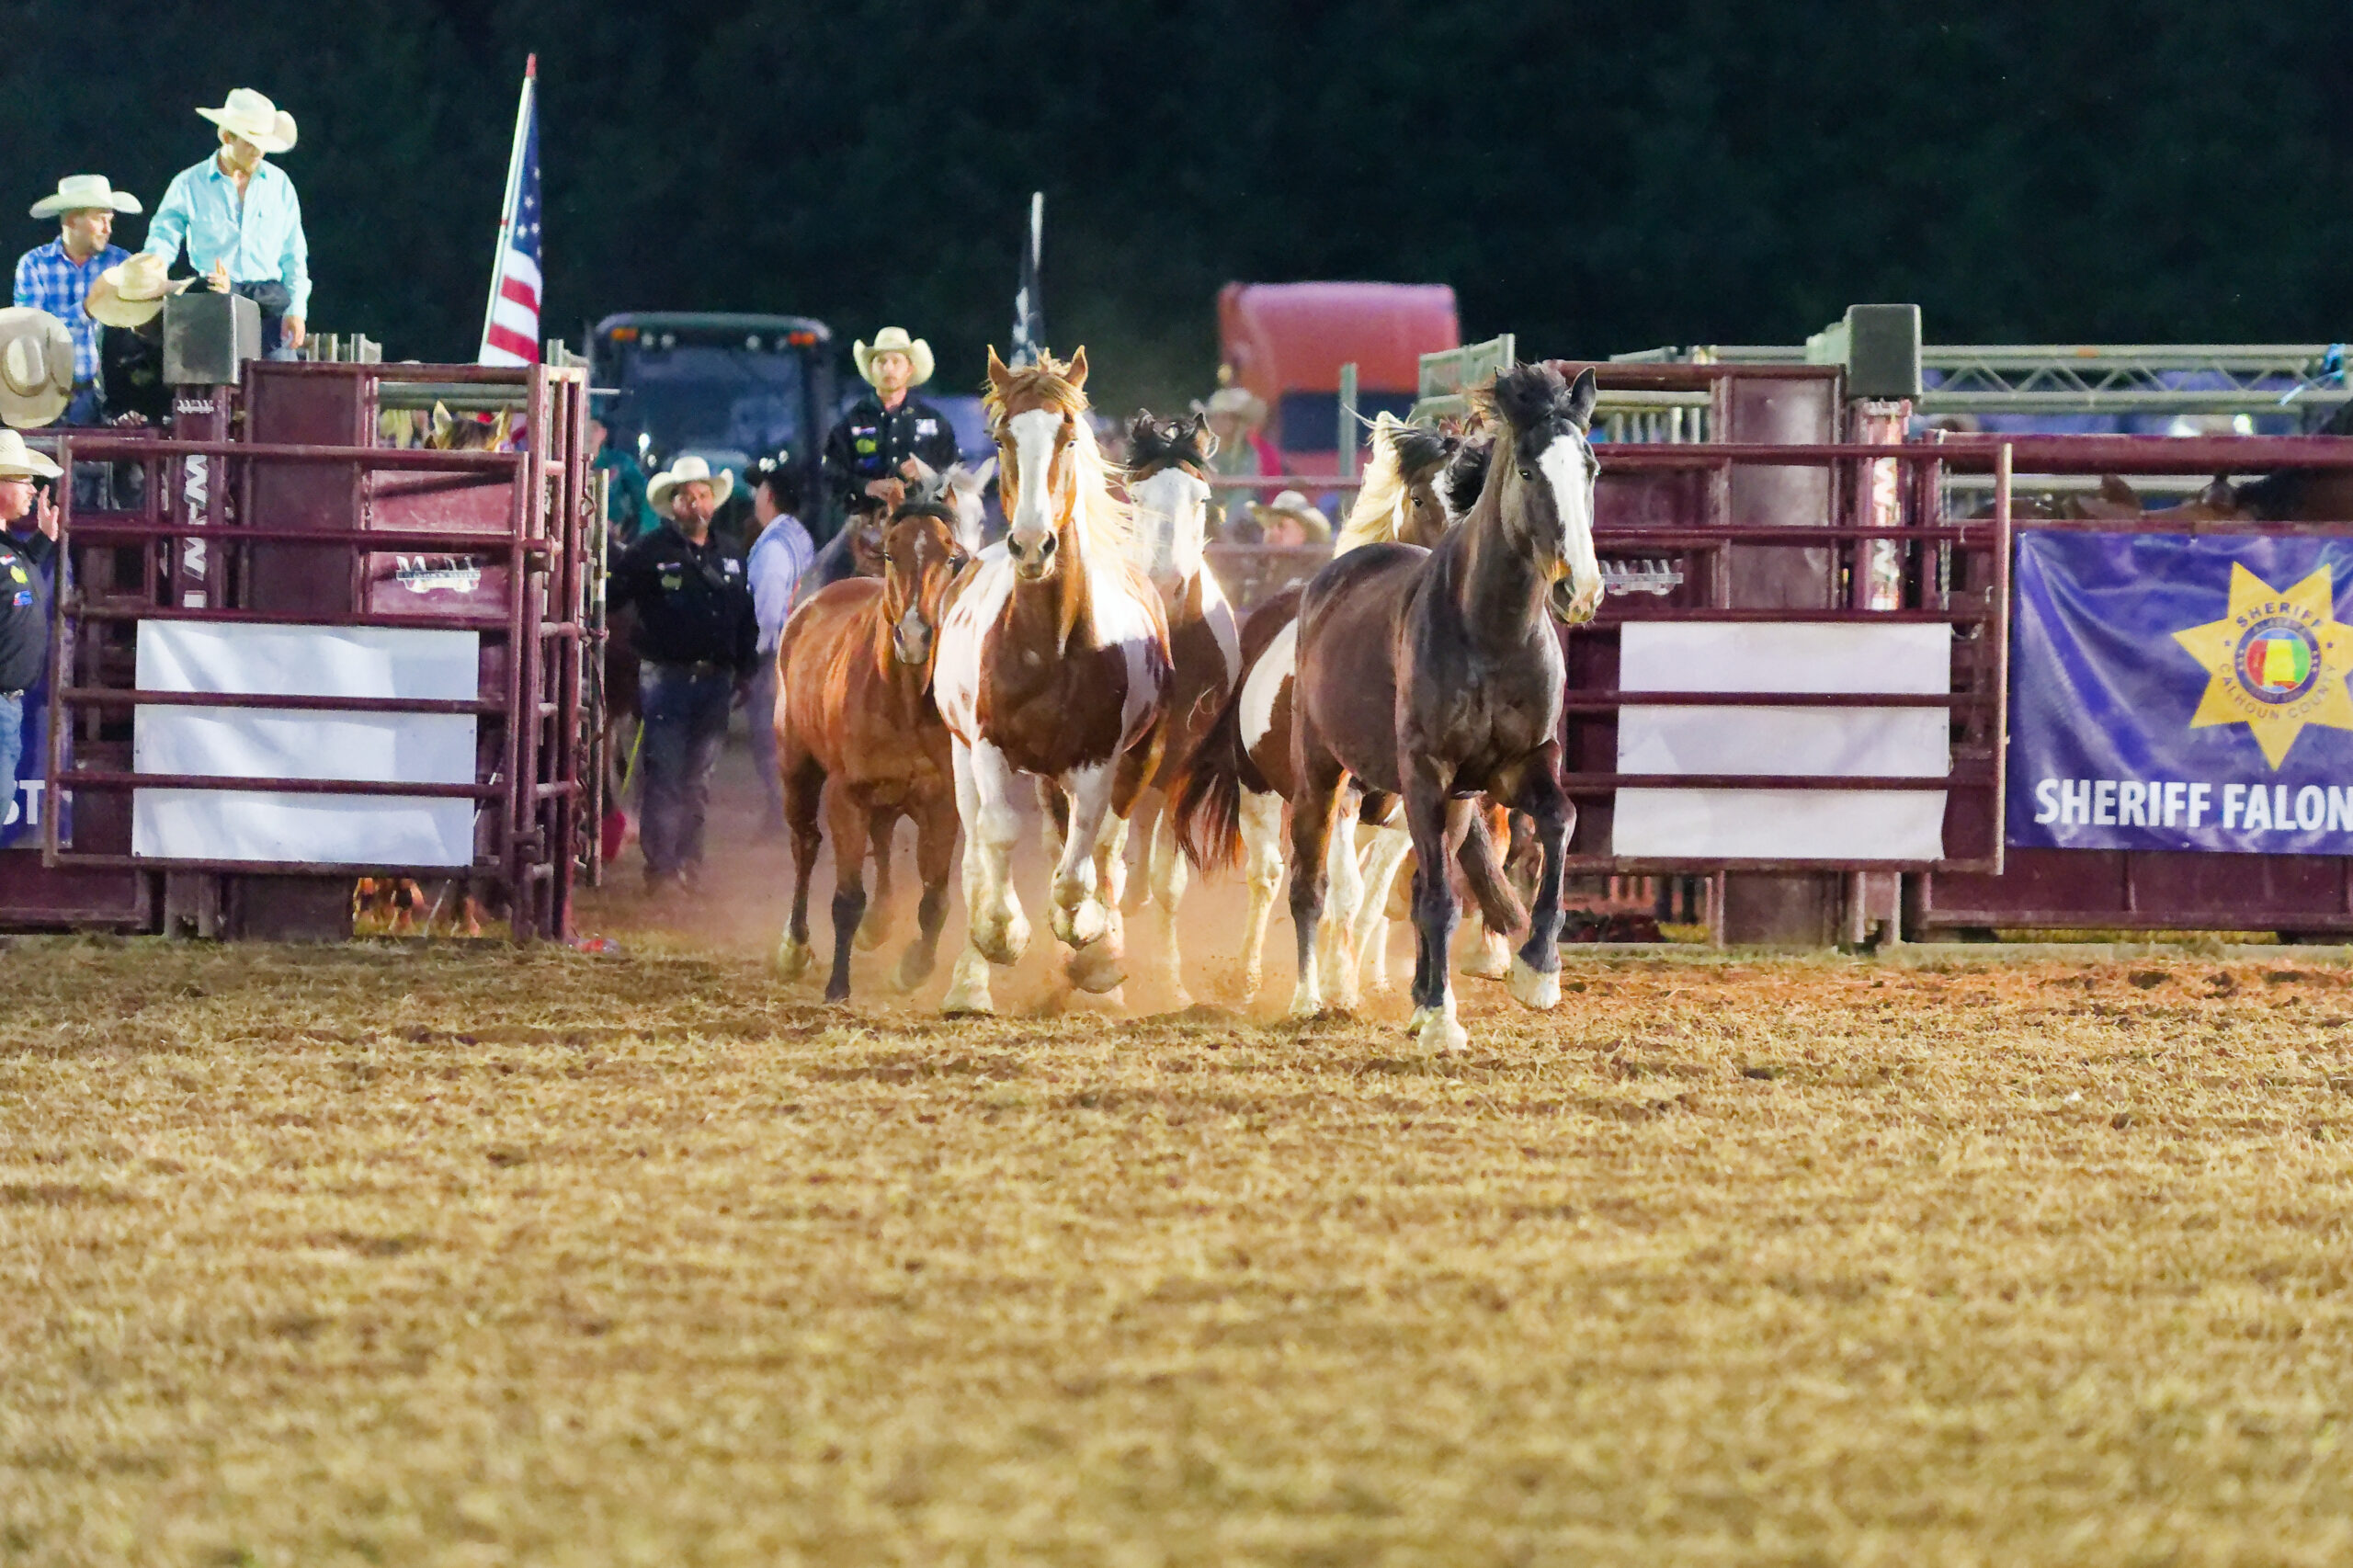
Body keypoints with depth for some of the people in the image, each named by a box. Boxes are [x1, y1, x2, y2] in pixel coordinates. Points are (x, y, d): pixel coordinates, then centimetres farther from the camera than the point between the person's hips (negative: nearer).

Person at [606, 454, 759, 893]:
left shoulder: (729, 560, 13)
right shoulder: (651, 552, -4)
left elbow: (746, 621, 19)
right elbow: (610, 597, -9)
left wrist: (745, 670, 14)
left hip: (714, 681, 5)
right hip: (666, 675, -5)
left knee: (698, 779, 12)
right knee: (664, 778, -6)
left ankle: (689, 861, 22)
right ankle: (660, 868, -3)